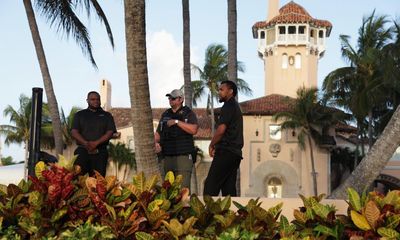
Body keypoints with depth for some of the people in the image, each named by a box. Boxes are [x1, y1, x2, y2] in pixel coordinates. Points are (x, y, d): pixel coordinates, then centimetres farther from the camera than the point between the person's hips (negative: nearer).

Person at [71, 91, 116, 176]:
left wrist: (96, 143, -13)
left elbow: (110, 132, 3)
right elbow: (74, 132, 4)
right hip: (82, 151, 0)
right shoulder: (79, 115, 16)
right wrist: (86, 143, -14)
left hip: (100, 152, 0)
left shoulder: (107, 116, 16)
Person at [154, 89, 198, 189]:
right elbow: (158, 133, 24)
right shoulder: (165, 114, 20)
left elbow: (193, 130, -13)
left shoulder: (188, 113, 4)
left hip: (183, 155, -6)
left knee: (183, 188, -15)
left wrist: (177, 122, -14)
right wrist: (156, 143, 3)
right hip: (167, 157, 6)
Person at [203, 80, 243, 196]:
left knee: (210, 186, -12)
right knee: (229, 188, 7)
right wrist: (217, 146, 14)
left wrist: (211, 145, -1)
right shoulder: (236, 107, 24)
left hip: (226, 151, -10)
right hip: (235, 152, 10)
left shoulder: (228, 106, -7)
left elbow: (221, 129, -15)